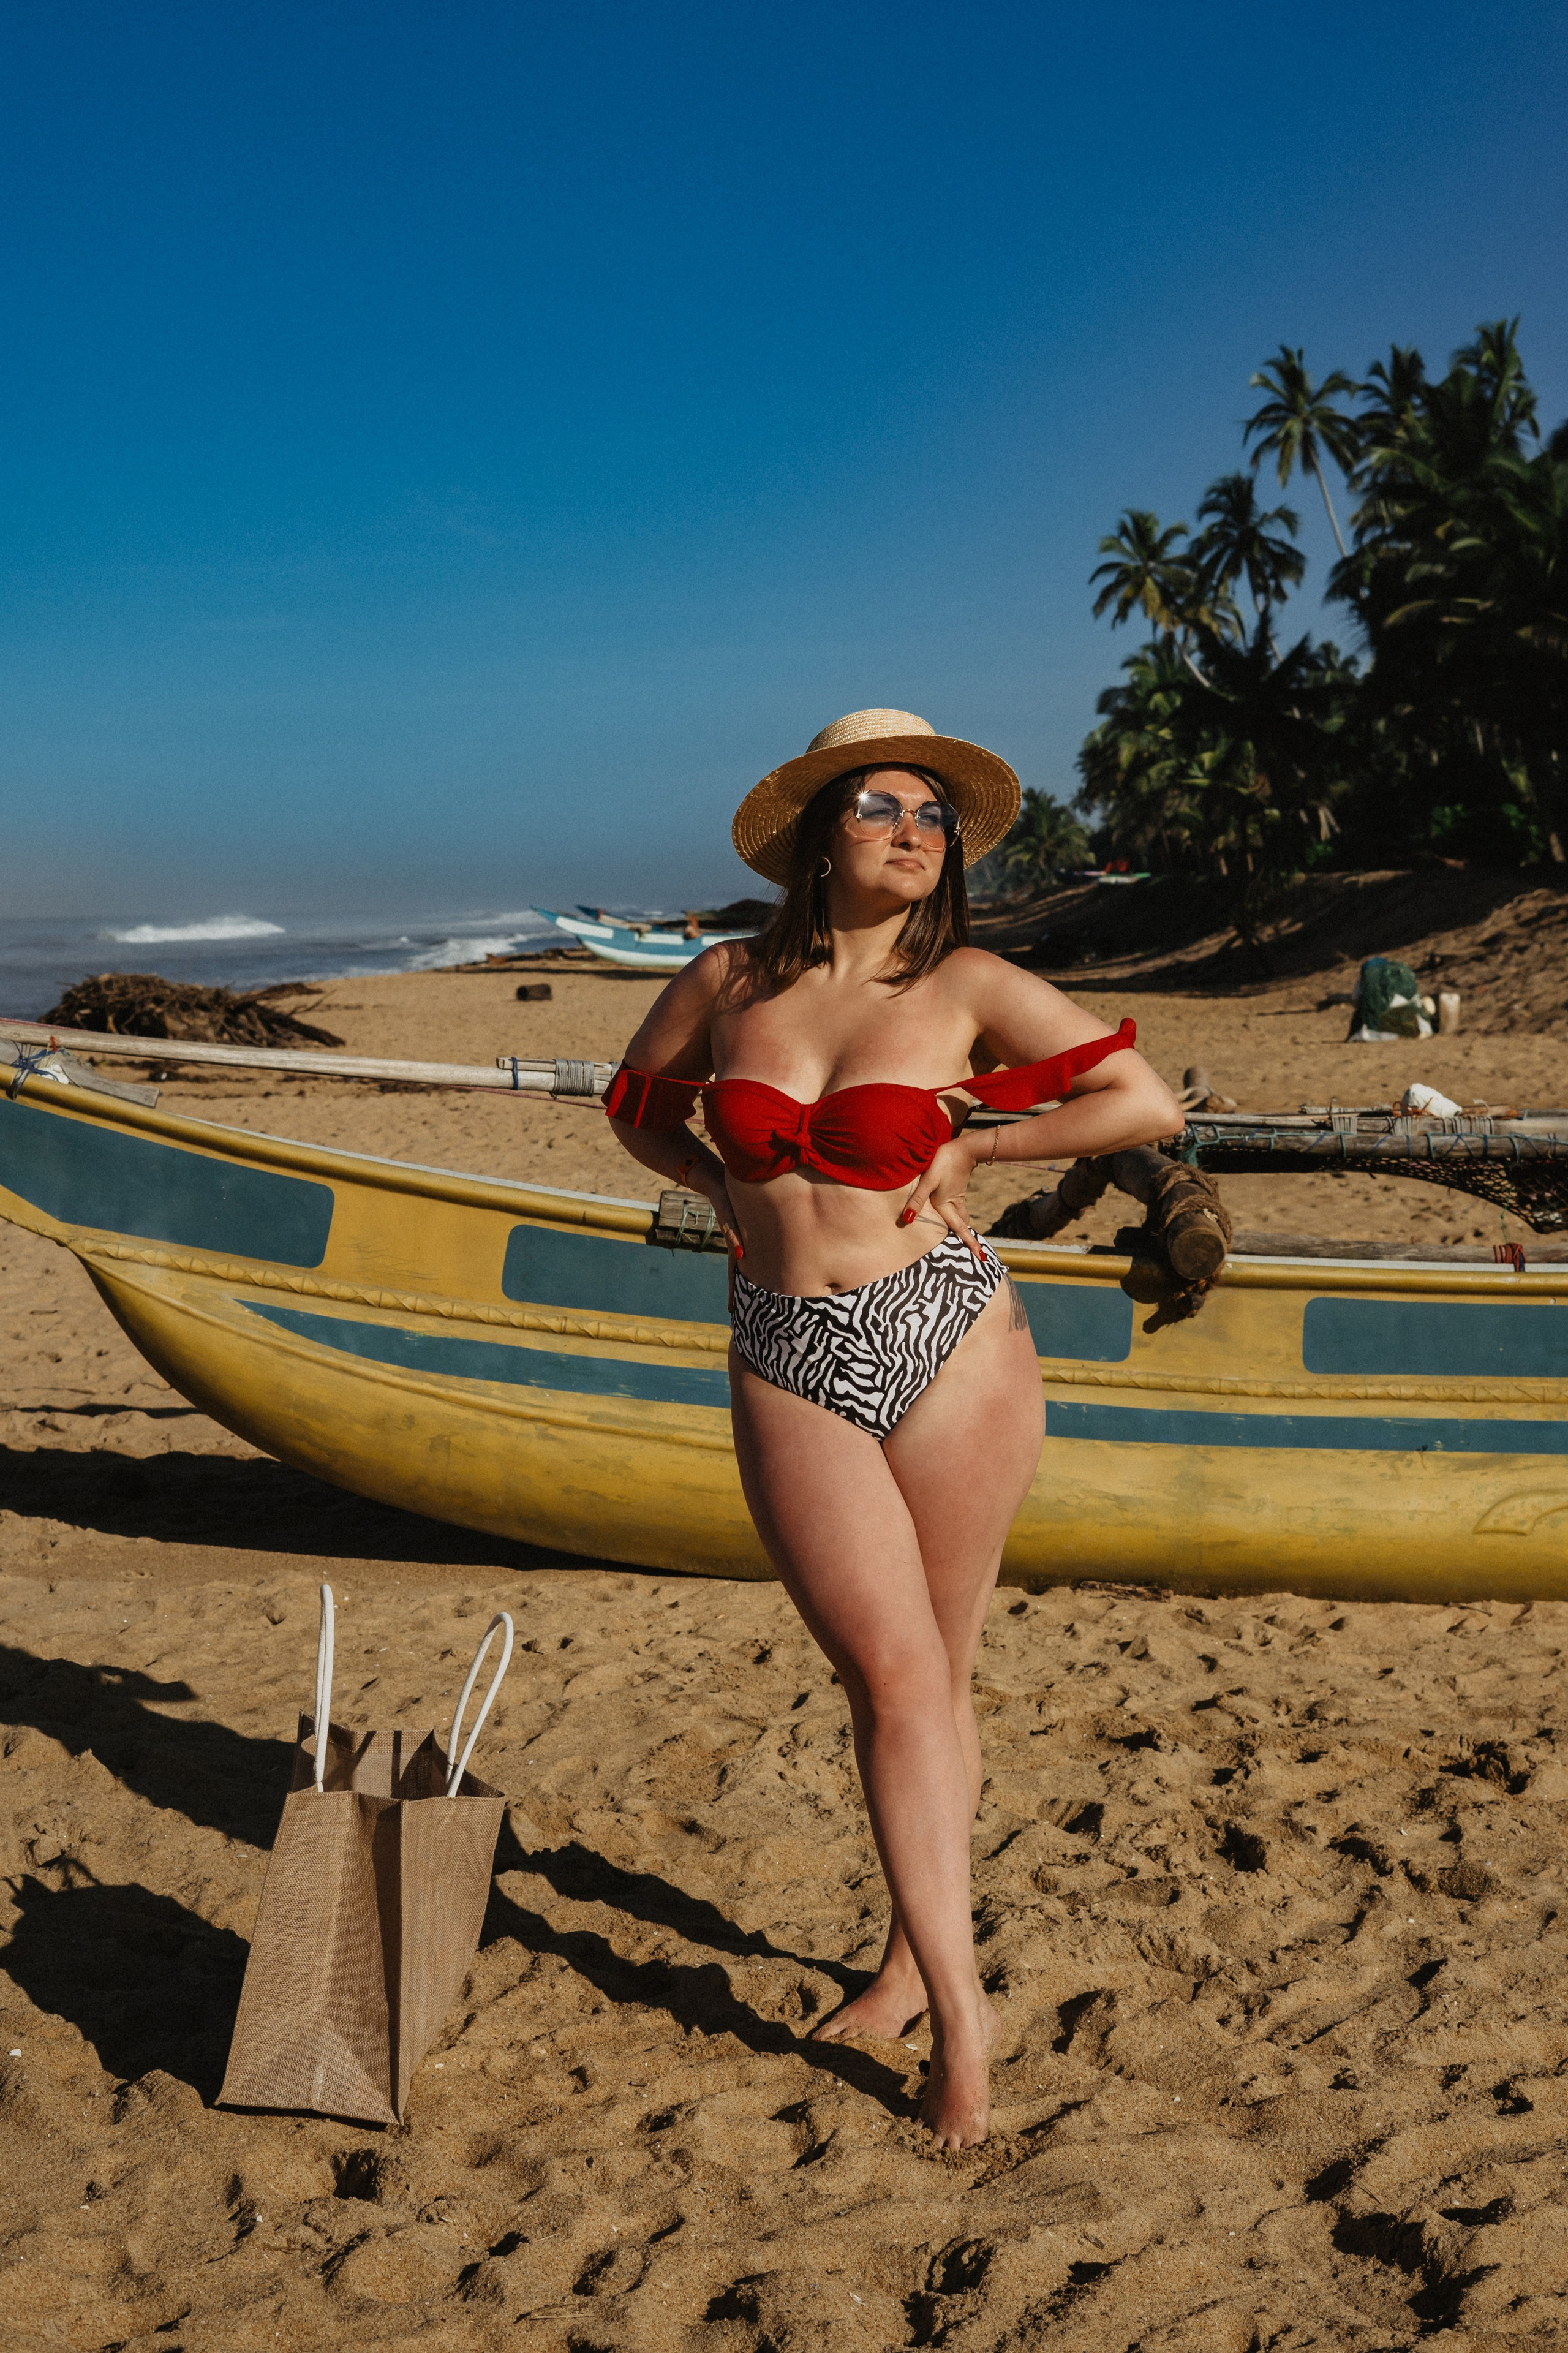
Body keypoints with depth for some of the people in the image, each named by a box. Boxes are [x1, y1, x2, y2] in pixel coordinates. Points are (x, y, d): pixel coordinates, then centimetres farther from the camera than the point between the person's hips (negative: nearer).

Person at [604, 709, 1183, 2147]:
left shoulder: (965, 986, -3)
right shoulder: (729, 983, 5)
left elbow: (1148, 1104, -6)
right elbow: (638, 1105, 22)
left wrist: (966, 1148, -3)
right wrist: (727, 1187, 7)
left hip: (947, 1343, -1)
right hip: (789, 1366, 1)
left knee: (931, 1679, 8)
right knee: (890, 1675, -5)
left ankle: (919, 1961, 27)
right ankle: (958, 2010, 4)